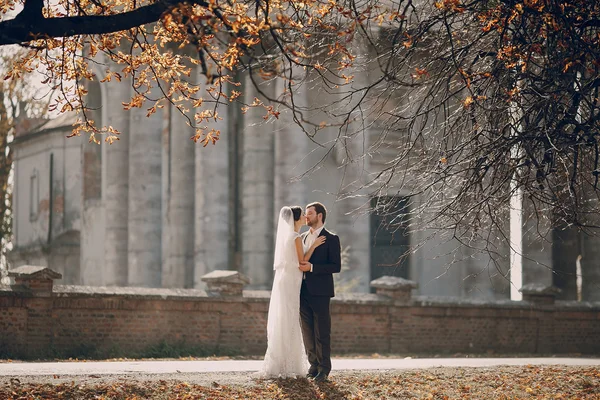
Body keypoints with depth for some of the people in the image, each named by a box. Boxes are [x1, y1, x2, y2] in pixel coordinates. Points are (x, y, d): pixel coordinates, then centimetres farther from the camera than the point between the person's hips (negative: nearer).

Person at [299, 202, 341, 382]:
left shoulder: (331, 239, -6)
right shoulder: (303, 237, 16)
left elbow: (336, 266, -11)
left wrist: (312, 267, -18)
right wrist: (300, 266, 4)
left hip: (320, 292, -7)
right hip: (304, 291, 7)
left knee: (321, 332, -4)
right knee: (308, 331, 8)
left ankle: (324, 369, 0)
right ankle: (313, 365, 14)